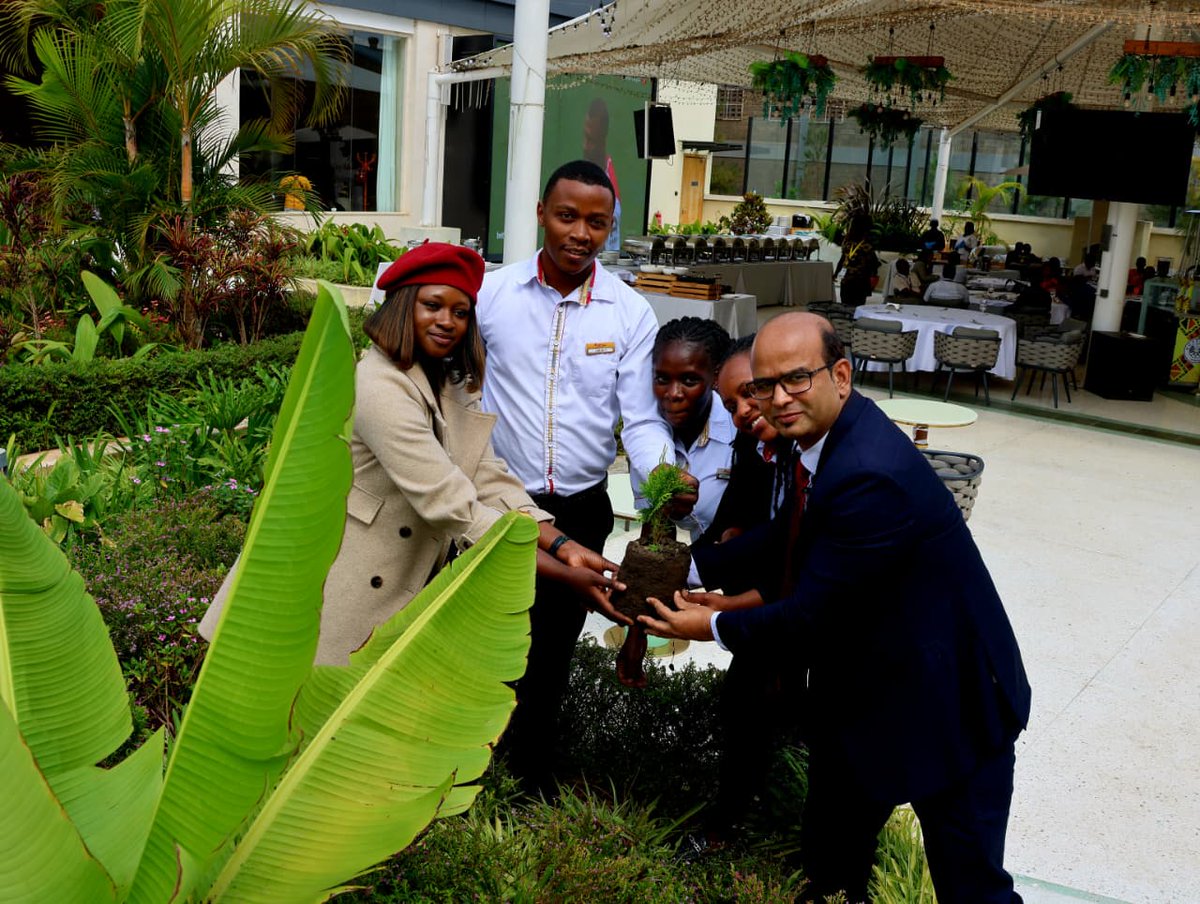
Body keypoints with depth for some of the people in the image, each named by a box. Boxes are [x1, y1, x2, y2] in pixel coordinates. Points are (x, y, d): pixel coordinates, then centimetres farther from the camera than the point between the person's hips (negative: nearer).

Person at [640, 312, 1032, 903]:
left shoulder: (871, 476, -34)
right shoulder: (824, 432, -4)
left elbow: (812, 617, -27)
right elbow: (789, 534, 10)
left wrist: (715, 626, -12)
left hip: (949, 705, -9)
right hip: (864, 691, 9)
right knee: (830, 856, 24)